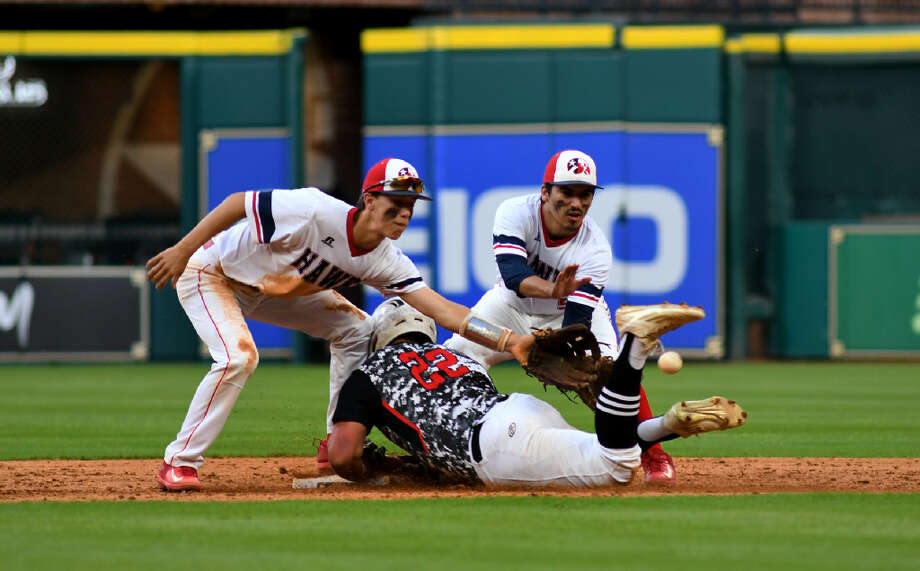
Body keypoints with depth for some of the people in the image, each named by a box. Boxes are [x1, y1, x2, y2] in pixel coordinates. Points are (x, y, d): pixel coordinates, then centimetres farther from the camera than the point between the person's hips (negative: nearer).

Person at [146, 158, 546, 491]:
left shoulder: (385, 261, -14)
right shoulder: (316, 213, -35)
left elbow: (441, 309, -20)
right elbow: (238, 203, -28)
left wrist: (509, 341, -31)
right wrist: (182, 250, -30)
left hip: (269, 289, 8)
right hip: (211, 271, -8)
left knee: (354, 329, 2)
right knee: (239, 356, -28)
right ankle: (179, 463, -17)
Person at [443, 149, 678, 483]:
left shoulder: (595, 249, -31)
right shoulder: (516, 213, -29)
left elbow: (578, 317, -35)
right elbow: (512, 272, -44)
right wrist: (553, 289, -64)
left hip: (573, 312, -1)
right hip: (512, 305, 2)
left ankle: (653, 455, -10)